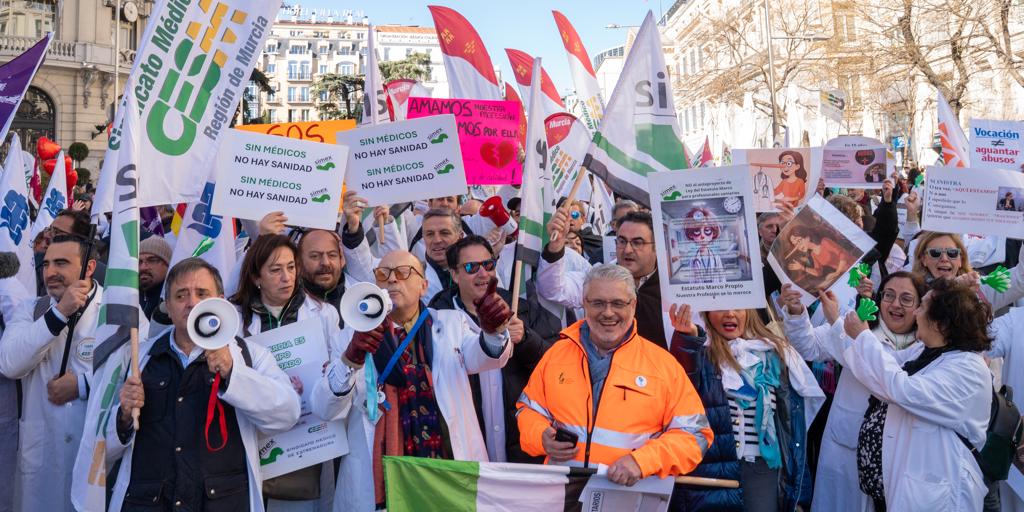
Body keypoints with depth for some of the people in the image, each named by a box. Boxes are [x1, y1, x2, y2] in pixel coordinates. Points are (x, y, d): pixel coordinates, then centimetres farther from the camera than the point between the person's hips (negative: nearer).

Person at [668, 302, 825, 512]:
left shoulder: (774, 351, 11)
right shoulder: (700, 350, 0)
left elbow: (791, 417, 12)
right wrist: (687, 337, -37)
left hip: (761, 464, 3)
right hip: (707, 464, -2)